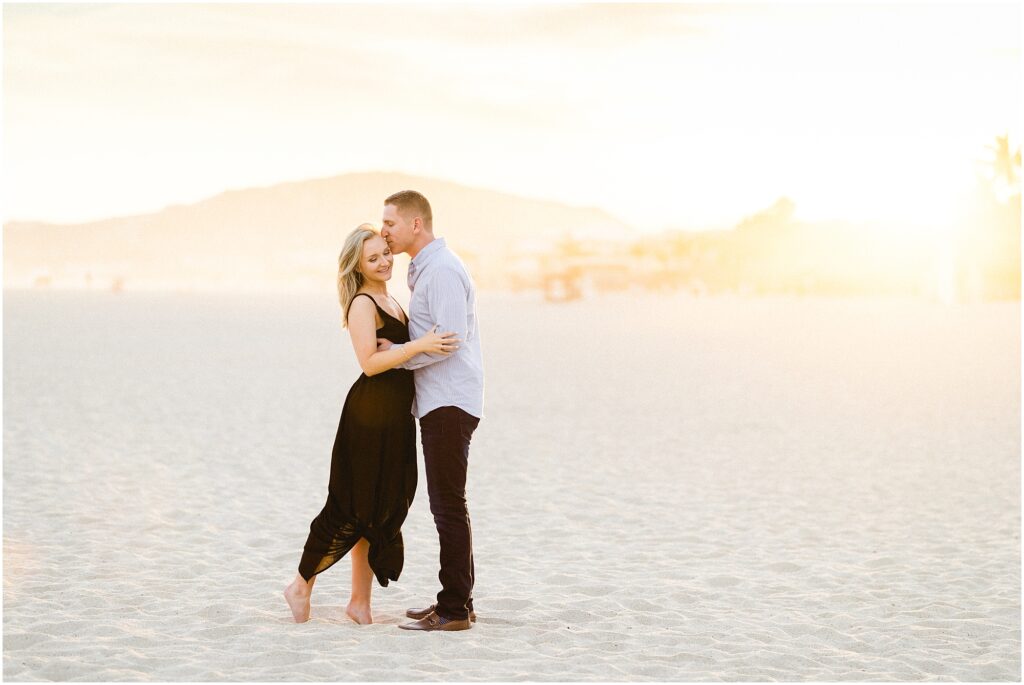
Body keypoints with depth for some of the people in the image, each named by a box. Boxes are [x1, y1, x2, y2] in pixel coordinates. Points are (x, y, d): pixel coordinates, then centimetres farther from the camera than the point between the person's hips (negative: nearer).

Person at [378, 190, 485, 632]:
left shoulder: (442, 270, -15)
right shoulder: (425, 269, 18)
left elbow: (450, 339, -22)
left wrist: (396, 353, -12)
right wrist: (398, 345, 7)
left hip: (449, 404, -11)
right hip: (439, 402, 11)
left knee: (448, 505, -8)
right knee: (447, 505, 13)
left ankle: (455, 609, -5)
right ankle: (456, 602, 19)